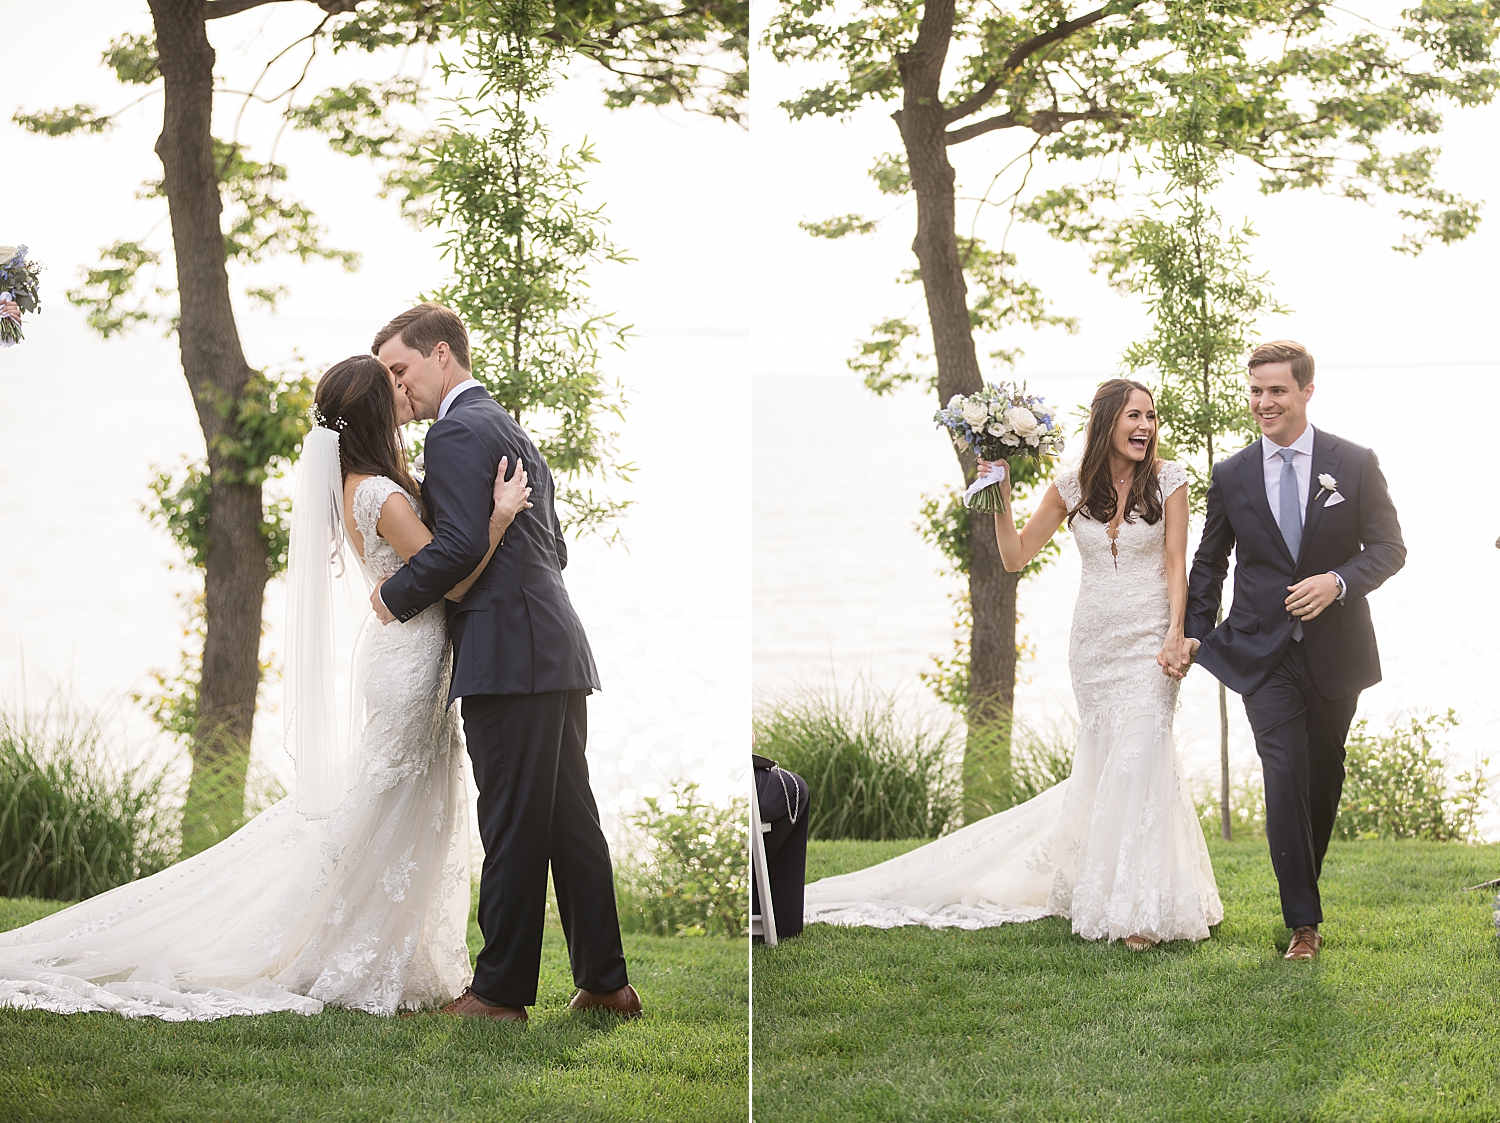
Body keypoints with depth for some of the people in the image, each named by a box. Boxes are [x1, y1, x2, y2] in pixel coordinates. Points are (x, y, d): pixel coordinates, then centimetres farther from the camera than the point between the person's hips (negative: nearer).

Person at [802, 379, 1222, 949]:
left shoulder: (1167, 480, -1)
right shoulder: (1071, 487, 4)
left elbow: (1176, 562, -2)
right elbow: (1015, 556, 9)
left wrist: (1176, 632, -12)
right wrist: (1000, 498, -4)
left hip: (1149, 640, -3)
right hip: (1093, 640, 3)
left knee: (1138, 760, -11)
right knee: (1105, 762, 7)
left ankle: (1141, 910, -7)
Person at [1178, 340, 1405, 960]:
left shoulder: (1354, 463, -1)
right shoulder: (1231, 475, 4)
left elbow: (1389, 548, 0)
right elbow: (1209, 560, 14)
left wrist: (1338, 581, -18)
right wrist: (1196, 631, 5)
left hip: (1335, 651, 1)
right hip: (1263, 653, -1)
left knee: (1324, 775, 11)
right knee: (1285, 772, -12)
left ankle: (1304, 881, 32)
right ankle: (1303, 921, -10)